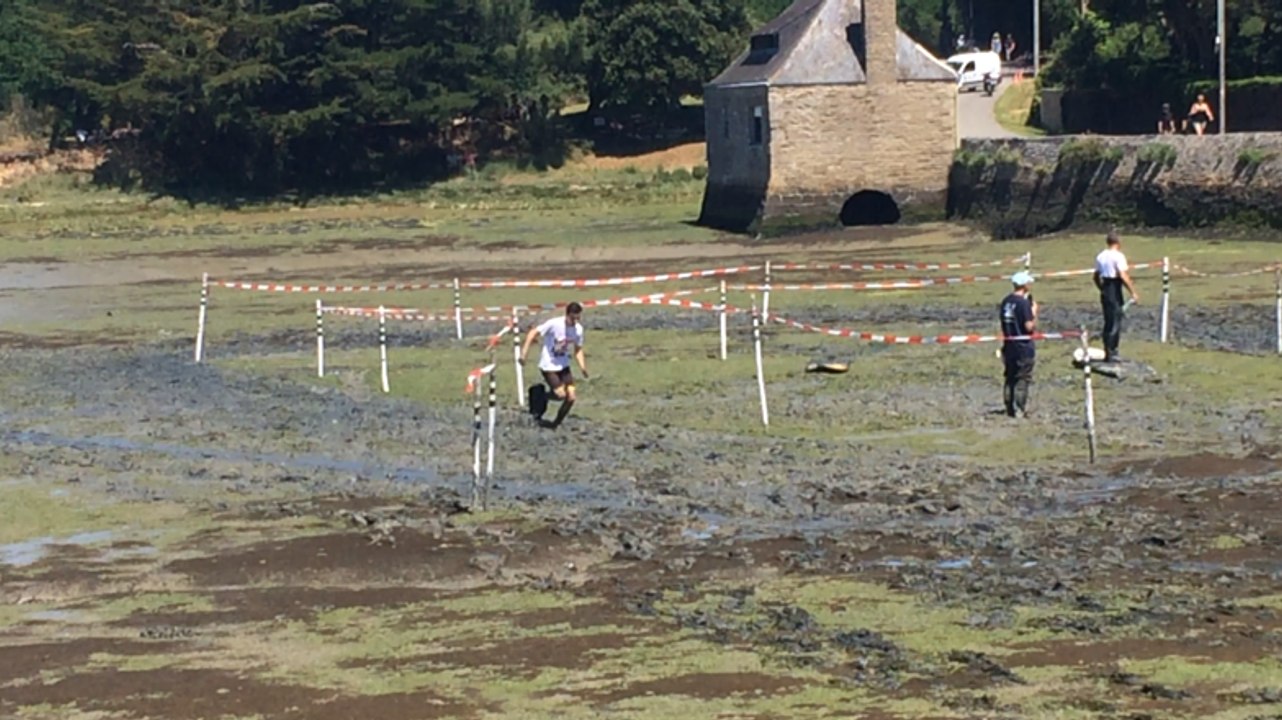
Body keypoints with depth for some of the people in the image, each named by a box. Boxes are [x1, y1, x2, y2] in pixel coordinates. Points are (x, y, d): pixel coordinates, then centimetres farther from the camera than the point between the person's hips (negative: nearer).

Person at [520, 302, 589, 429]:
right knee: (561, 394, -16)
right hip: (549, 366, -6)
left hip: (564, 366, 6)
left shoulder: (578, 329, -6)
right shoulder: (554, 324, -23)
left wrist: (583, 367, -5)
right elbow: (533, 333, -18)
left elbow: (578, 350, 9)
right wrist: (524, 352, -26)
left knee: (571, 397, -3)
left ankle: (555, 424, 15)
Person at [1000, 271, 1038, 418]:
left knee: (1010, 377, 15)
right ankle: (1020, 410, 1)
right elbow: (1029, 327, -19)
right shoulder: (1024, 302, -17)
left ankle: (1010, 409, 20)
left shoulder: (1006, 301, 6)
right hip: (1023, 345, -7)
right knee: (1022, 379, 0)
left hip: (1008, 344, 7)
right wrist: (1034, 312, -6)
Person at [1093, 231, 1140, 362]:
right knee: (1114, 323, -4)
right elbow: (1123, 276, -19)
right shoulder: (1118, 256, -12)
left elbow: (1096, 277, 14)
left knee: (1109, 322, 15)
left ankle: (1110, 351, 20)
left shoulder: (1100, 256, 10)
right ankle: (1110, 353, -4)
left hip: (1105, 291, 8)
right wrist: (1133, 292, -15)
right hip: (1115, 292, -8)